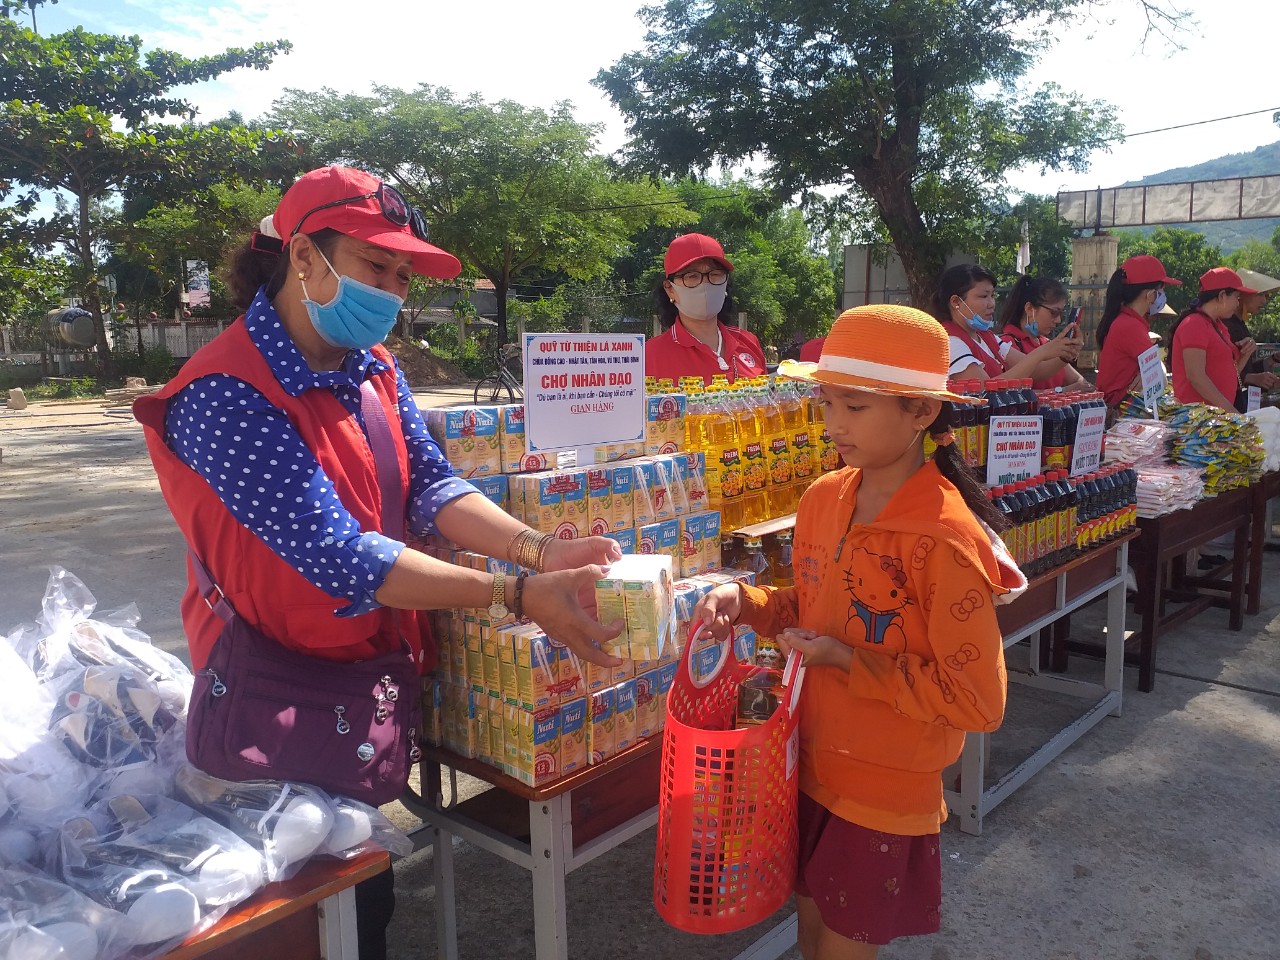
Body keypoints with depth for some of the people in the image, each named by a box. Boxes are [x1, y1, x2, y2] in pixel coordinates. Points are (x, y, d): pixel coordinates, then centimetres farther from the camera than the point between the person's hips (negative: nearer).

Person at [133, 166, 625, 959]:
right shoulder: (227, 397, -25)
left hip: (381, 664, 7)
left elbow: (430, 485, -6)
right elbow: (334, 555, -30)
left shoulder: (373, 367, 2)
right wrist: (515, 596, -33)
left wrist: (538, 551, -23)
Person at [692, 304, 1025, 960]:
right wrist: (747, 601, -7)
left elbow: (979, 701, -21)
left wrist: (849, 661, -22)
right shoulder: (824, 499, -4)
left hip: (886, 790, -6)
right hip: (814, 763, 6)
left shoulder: (944, 538, -24)